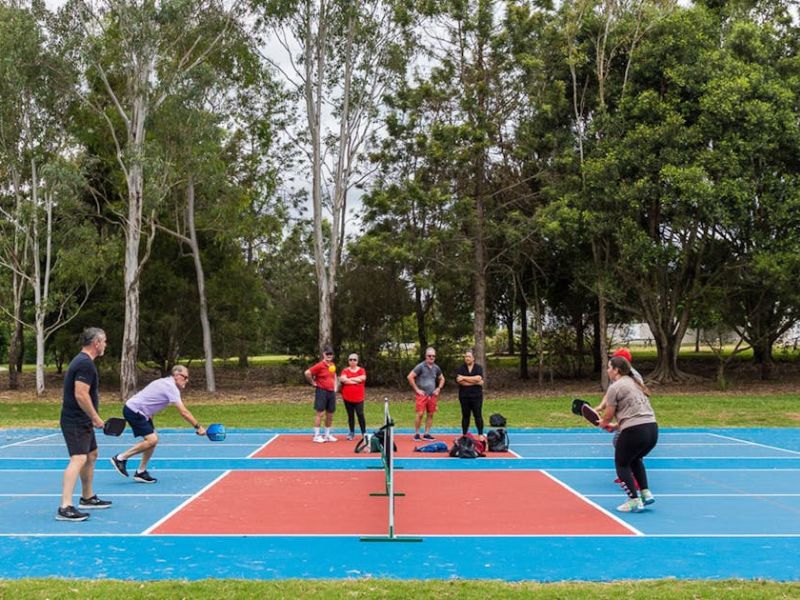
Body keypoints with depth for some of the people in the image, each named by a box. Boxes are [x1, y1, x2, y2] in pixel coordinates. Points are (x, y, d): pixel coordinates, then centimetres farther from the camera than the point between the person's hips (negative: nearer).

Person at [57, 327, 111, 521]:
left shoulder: (82, 361, 15)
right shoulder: (86, 364, -18)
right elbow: (81, 395, -25)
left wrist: (92, 418, 20)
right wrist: (96, 418, -18)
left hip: (81, 421, 11)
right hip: (76, 422, -11)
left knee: (91, 455, 22)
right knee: (78, 459, -18)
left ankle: (87, 498, 36)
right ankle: (65, 508, -24)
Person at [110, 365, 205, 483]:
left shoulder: (166, 383, 12)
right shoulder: (171, 387, -18)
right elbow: (184, 413, -22)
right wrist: (198, 427, -18)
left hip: (140, 412, 10)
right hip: (133, 411, -10)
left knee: (153, 439, 7)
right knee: (151, 440, -17)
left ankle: (141, 472, 13)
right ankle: (120, 458, -6)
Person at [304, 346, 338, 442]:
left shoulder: (332, 365, 10)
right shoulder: (320, 365, -12)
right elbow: (307, 373, -19)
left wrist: (335, 386, 18)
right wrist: (313, 383, -10)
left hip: (331, 392, 7)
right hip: (322, 391, -7)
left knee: (330, 414, 9)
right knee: (320, 413, -7)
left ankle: (327, 435, 20)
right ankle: (316, 436, -2)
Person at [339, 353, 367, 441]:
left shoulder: (361, 370, 5)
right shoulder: (345, 370, 4)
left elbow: (363, 378, -15)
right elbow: (343, 379, -15)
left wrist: (350, 379, -11)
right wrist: (356, 380, -13)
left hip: (358, 398, -1)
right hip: (347, 397, 1)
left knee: (360, 414, -5)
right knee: (350, 415, 8)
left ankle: (364, 433, 2)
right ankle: (352, 433, 16)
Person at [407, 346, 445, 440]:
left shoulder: (436, 368, 9)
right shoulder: (420, 366, -8)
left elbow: (442, 379, 25)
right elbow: (410, 377, -12)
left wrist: (438, 389, 10)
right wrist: (417, 389, -11)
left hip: (432, 395, 5)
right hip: (422, 395, -5)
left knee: (430, 415, 5)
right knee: (420, 414, -10)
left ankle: (426, 434, 13)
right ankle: (416, 434, 0)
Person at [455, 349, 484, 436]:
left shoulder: (478, 368, 3)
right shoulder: (461, 368, 4)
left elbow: (478, 378, -15)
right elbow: (459, 381, -11)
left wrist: (464, 378, -13)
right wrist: (475, 382, -14)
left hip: (476, 396, -1)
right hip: (464, 396, 1)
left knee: (478, 415, 0)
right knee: (465, 416, 6)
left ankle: (481, 434, 6)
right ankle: (464, 435, 13)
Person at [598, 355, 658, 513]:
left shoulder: (615, 387, -5)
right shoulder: (635, 384, 20)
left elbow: (608, 416, -2)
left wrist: (603, 423, 19)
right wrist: (617, 425, 25)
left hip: (634, 431, -8)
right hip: (652, 428, 8)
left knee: (622, 464, 12)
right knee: (635, 459, 31)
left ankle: (634, 501, 6)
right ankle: (646, 493, 24)